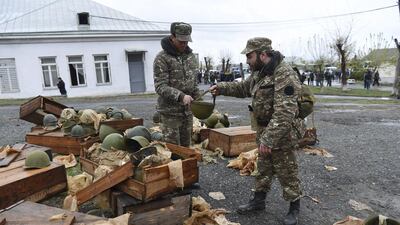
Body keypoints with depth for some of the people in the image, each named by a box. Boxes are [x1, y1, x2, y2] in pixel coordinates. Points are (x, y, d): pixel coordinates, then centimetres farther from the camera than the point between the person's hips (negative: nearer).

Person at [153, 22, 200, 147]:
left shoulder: (191, 56, 9)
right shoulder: (162, 58, -10)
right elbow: (160, 86, -18)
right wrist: (180, 96, -29)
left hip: (188, 110, 6)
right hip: (170, 111, -5)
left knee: (186, 146, 14)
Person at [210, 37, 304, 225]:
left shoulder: (285, 75, -26)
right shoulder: (260, 72, 5)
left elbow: (284, 113, -32)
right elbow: (244, 88, 19)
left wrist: (269, 139, -33)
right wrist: (222, 88, 5)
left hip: (282, 134, -8)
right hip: (264, 131, 8)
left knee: (286, 172, 8)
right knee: (263, 169, 20)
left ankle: (294, 207, 28)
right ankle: (258, 200, 37)